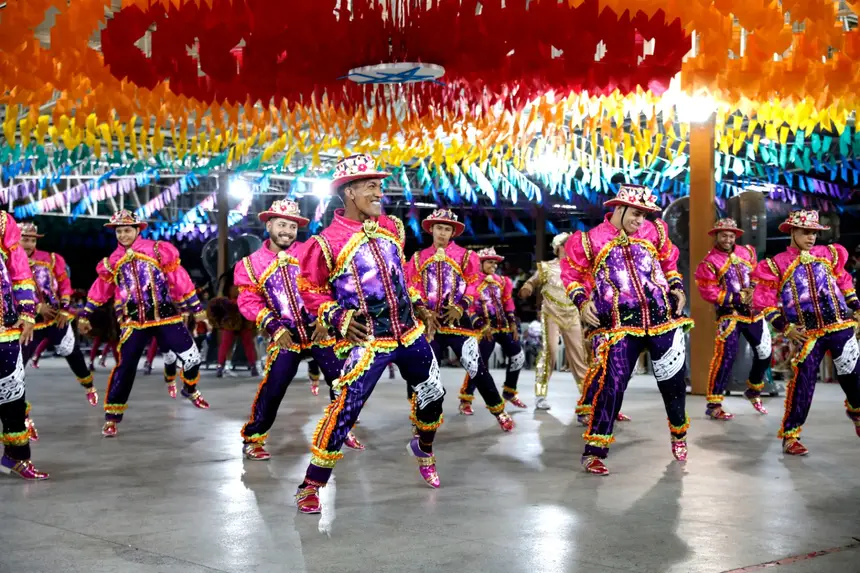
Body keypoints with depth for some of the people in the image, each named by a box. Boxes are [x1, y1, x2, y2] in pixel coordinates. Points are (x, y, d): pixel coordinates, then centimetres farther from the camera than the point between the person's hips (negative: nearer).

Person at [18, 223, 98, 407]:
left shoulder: (49, 258, 0)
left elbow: (64, 282, 7)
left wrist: (64, 308, -2)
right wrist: (36, 307, -17)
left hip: (57, 317, 3)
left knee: (72, 353, 17)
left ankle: (89, 387, 41)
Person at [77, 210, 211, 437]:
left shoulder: (158, 250, -5)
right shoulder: (112, 262, 6)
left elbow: (180, 280, -4)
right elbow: (100, 290, 15)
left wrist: (196, 307, -3)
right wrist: (85, 315, 15)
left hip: (166, 316, -1)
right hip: (134, 322, 1)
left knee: (192, 356, -1)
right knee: (125, 367, -7)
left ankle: (190, 389, 31)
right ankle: (112, 417, 2)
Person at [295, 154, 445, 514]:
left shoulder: (392, 227, 8)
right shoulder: (328, 241, -13)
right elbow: (310, 288, -6)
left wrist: (415, 302, 15)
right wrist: (338, 317, -17)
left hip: (409, 332, 7)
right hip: (367, 341, -7)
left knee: (432, 393, 16)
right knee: (346, 408, -14)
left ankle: (424, 449, 47)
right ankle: (310, 487, -3)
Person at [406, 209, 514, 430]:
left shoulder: (466, 256, 5)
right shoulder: (419, 258, 10)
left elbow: (474, 285, -1)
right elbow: (413, 288, 4)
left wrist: (460, 308, -12)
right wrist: (425, 312, -7)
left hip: (458, 319, -2)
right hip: (429, 321, 2)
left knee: (475, 365, -8)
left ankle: (499, 411, 3)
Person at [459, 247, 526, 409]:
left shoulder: (501, 281, 12)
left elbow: (507, 303, 18)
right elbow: (469, 309, -13)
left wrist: (513, 323, 11)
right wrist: (482, 326, -18)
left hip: (503, 325, 8)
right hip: (485, 328, -7)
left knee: (518, 356, 12)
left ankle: (509, 392, 27)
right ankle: (466, 399, -4)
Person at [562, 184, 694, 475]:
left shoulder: (654, 232, 7)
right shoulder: (591, 240, -2)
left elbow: (669, 261, 22)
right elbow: (572, 273, 7)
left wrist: (677, 287, 9)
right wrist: (582, 301, -6)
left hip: (662, 318, 4)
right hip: (620, 325, -3)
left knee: (673, 380, 12)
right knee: (612, 382, -13)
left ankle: (679, 434, 38)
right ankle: (594, 451, -5)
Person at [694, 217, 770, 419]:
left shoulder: (747, 252, 5)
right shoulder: (709, 264, -11)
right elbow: (710, 293, -17)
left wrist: (753, 289, -4)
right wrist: (739, 297, -17)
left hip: (754, 311, 6)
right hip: (730, 314, -6)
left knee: (765, 353, 13)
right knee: (726, 356, -16)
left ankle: (754, 391, 38)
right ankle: (713, 405, -10)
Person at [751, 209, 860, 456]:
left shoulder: (828, 254, 8)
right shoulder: (776, 265, -3)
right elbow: (764, 302, -5)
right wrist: (785, 328, -12)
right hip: (808, 333, -4)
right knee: (803, 381, -8)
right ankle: (789, 436, 3)